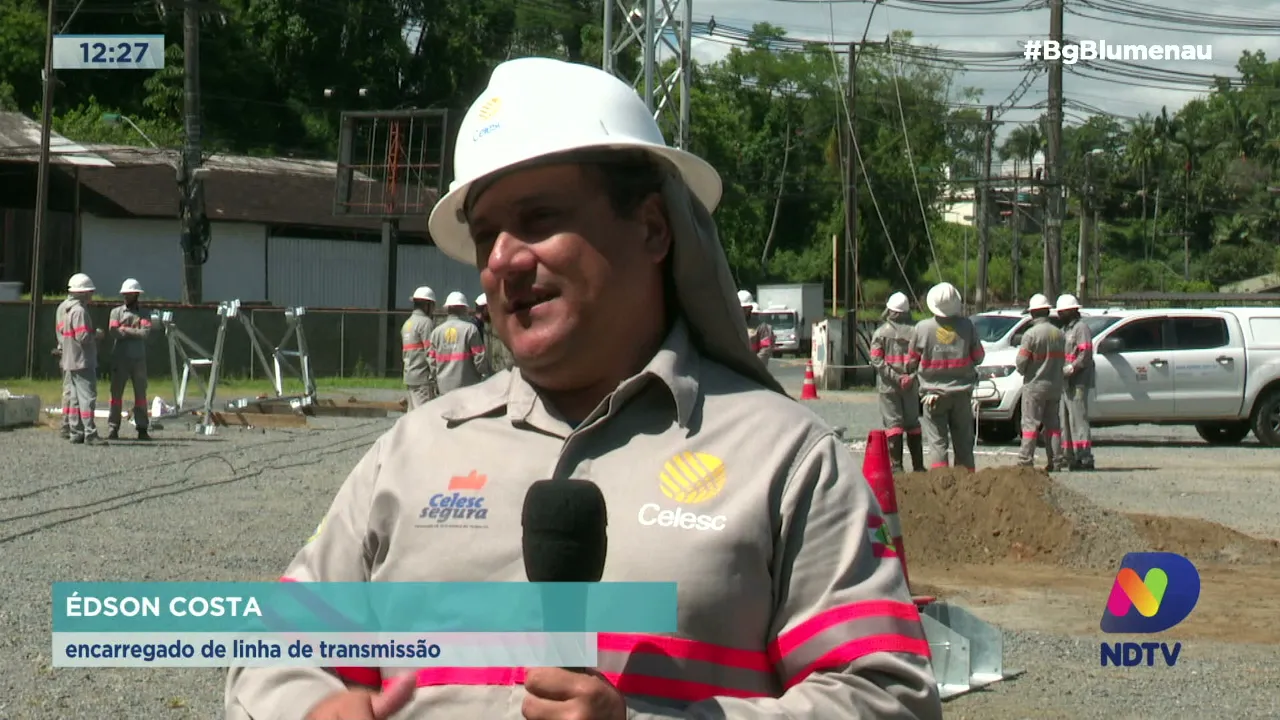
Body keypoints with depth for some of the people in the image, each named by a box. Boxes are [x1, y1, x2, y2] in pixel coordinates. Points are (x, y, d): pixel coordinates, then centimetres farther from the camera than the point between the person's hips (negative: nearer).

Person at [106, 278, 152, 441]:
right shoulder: (116, 311, 8)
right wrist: (135, 333, -9)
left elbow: (145, 332, -10)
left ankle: (142, 429, 9)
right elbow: (113, 332, -8)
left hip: (138, 359, 1)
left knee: (140, 393, 5)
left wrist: (125, 330, -10)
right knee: (116, 392, -2)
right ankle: (113, 428, 0)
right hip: (119, 359, -1)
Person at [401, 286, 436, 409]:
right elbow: (430, 352, -15)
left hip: (409, 377, 9)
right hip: (423, 377, -9)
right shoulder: (426, 322, -9)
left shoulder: (406, 324, 19)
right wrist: (435, 376, -14)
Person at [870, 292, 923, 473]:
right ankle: (918, 466, 11)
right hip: (910, 386, 2)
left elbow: (876, 359, -11)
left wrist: (895, 377, -14)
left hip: (888, 385, -2)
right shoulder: (915, 331, 3)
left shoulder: (881, 332, -2)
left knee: (893, 423, -1)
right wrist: (911, 376, -11)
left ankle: (896, 466, -7)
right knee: (913, 424, 10)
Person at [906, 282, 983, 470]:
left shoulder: (923, 328, -9)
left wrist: (911, 371, 19)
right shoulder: (966, 326, -7)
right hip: (961, 392, 2)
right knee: (963, 443, 11)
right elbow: (979, 357, 2)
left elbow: (912, 361, -1)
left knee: (937, 442, -1)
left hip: (933, 393, -2)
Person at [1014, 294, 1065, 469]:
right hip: (1055, 385, 5)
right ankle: (1054, 460, 6)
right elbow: (1063, 359, 8)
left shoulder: (1031, 334, -14)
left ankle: (1025, 460, -5)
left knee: (1030, 424, -3)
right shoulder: (1059, 334, 5)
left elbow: (1020, 362, -13)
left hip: (1034, 384, -5)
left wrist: (1023, 371, 8)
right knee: (1053, 424, 10)